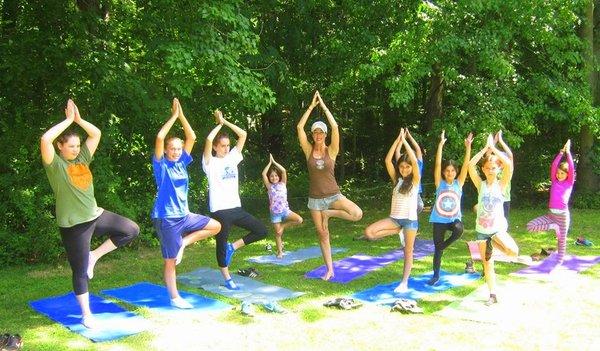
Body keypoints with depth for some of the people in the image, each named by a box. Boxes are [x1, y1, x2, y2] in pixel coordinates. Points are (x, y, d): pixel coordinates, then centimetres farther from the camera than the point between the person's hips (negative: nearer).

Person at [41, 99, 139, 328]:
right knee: (81, 271, 2)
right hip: (74, 225, -6)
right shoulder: (55, 164, -11)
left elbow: (96, 134, 8)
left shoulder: (83, 158, 5)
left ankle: (95, 255, 11)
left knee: (131, 230, 4)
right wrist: (68, 120, -21)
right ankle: (87, 315, 15)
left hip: (96, 215, 7)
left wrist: (79, 119, -5)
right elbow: (45, 139, -29)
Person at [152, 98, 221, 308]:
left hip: (184, 215, 6)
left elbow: (191, 137, 3)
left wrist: (181, 115, -4)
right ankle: (175, 298, 13)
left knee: (215, 226, 3)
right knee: (170, 261, 1)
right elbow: (159, 138, -24)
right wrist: (173, 116, -18)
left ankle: (184, 243, 7)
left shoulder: (181, 163, 7)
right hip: (166, 218, -6)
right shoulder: (161, 165, -8)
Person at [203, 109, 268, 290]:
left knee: (261, 231, 2)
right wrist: (219, 124, -7)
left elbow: (243, 135, 7)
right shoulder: (210, 162, -6)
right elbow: (208, 139, -23)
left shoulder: (232, 158, 10)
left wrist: (225, 121, 4)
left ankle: (233, 247, 15)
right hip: (220, 210, -6)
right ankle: (227, 279, 18)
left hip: (236, 207, 6)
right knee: (221, 243, 4)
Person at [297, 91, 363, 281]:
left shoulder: (331, 151, -5)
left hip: (333, 195, -1)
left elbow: (335, 127, -18)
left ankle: (329, 214, 0)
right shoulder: (308, 150, -1)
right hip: (315, 198, 1)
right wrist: (311, 106, -12)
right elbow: (299, 127, -12)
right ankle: (329, 270, 18)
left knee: (357, 214, -25)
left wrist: (323, 106, -15)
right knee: (322, 234, 6)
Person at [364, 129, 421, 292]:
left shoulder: (415, 180, -3)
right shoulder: (396, 179, 6)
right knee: (369, 232, -15)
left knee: (408, 252, 2)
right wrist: (397, 140, -8)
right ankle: (397, 231, 5)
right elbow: (387, 160, -5)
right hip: (394, 218, 3)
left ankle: (404, 282, 10)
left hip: (410, 219, -3)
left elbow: (415, 161, -19)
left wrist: (404, 141, -15)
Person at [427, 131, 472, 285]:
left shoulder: (459, 183, 0)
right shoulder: (439, 183, -3)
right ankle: (436, 275, 22)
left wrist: (468, 147, -17)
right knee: (437, 247, 5)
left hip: (454, 218, 0)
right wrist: (441, 144, -21)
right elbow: (437, 164, -14)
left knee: (459, 229, -34)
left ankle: (442, 246, -6)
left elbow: (466, 165, -8)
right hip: (439, 219, 0)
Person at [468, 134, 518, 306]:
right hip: (482, 230, 1)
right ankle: (493, 295, 24)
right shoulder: (480, 184, -1)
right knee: (487, 265, 9)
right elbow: (470, 165, -16)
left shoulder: (501, 185, -4)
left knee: (513, 251, -28)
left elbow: (508, 164, -21)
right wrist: (485, 148, -13)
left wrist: (493, 148, -14)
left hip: (498, 228, -1)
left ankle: (494, 243, 2)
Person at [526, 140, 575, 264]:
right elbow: (553, 166, -1)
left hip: (563, 215, -3)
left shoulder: (569, 183, 1)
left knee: (562, 240, 4)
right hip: (550, 214, 3)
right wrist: (561, 152, -4)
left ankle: (560, 262, 19)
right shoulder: (554, 181, 8)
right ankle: (553, 227, 4)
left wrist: (568, 152, -8)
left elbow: (571, 168, -10)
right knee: (530, 226, -11)